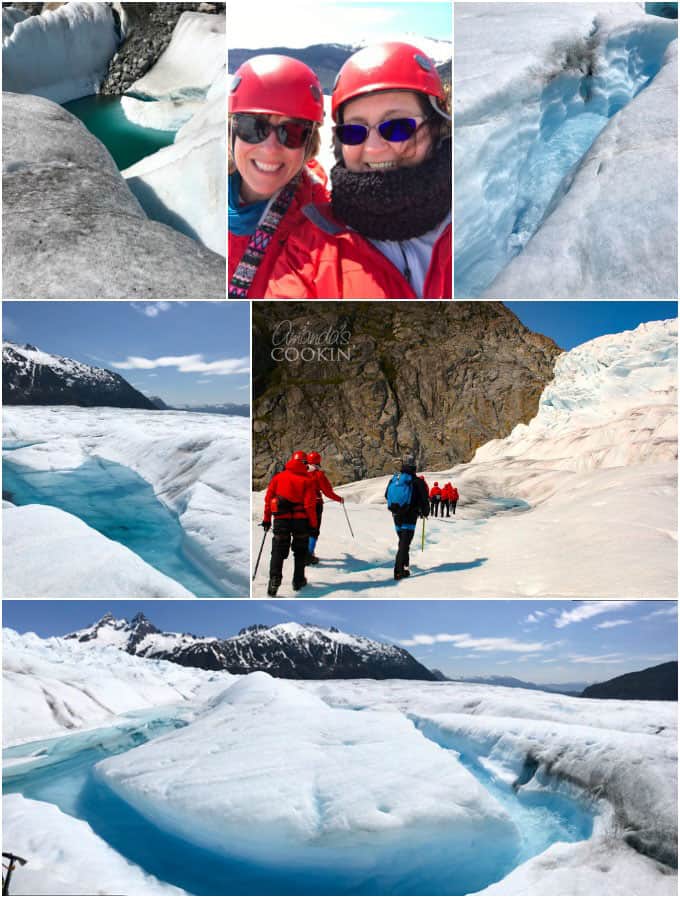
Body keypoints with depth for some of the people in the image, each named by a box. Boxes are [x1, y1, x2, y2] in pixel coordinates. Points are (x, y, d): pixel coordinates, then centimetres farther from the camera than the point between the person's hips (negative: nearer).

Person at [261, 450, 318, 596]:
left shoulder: (278, 477, 3)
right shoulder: (307, 480, -5)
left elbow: (268, 498, 3)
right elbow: (310, 503, -9)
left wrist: (267, 519, 10)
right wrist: (313, 524, -2)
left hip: (281, 519, 1)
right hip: (301, 520, -1)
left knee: (278, 551, 4)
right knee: (300, 551, 16)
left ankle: (274, 579, -15)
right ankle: (298, 581, 19)